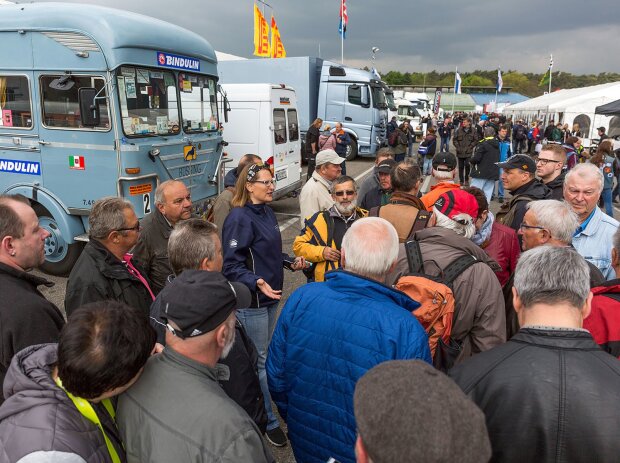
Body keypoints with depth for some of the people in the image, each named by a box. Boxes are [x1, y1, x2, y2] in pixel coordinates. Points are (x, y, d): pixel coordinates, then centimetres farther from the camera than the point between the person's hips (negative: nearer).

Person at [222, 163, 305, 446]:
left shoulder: (267, 212, 8)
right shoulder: (239, 218, -19)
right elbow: (232, 266, -21)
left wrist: (291, 261, 5)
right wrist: (256, 282, -34)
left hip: (270, 296, 9)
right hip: (251, 301, -9)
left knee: (264, 355, 21)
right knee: (260, 361, 3)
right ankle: (268, 421, 19)